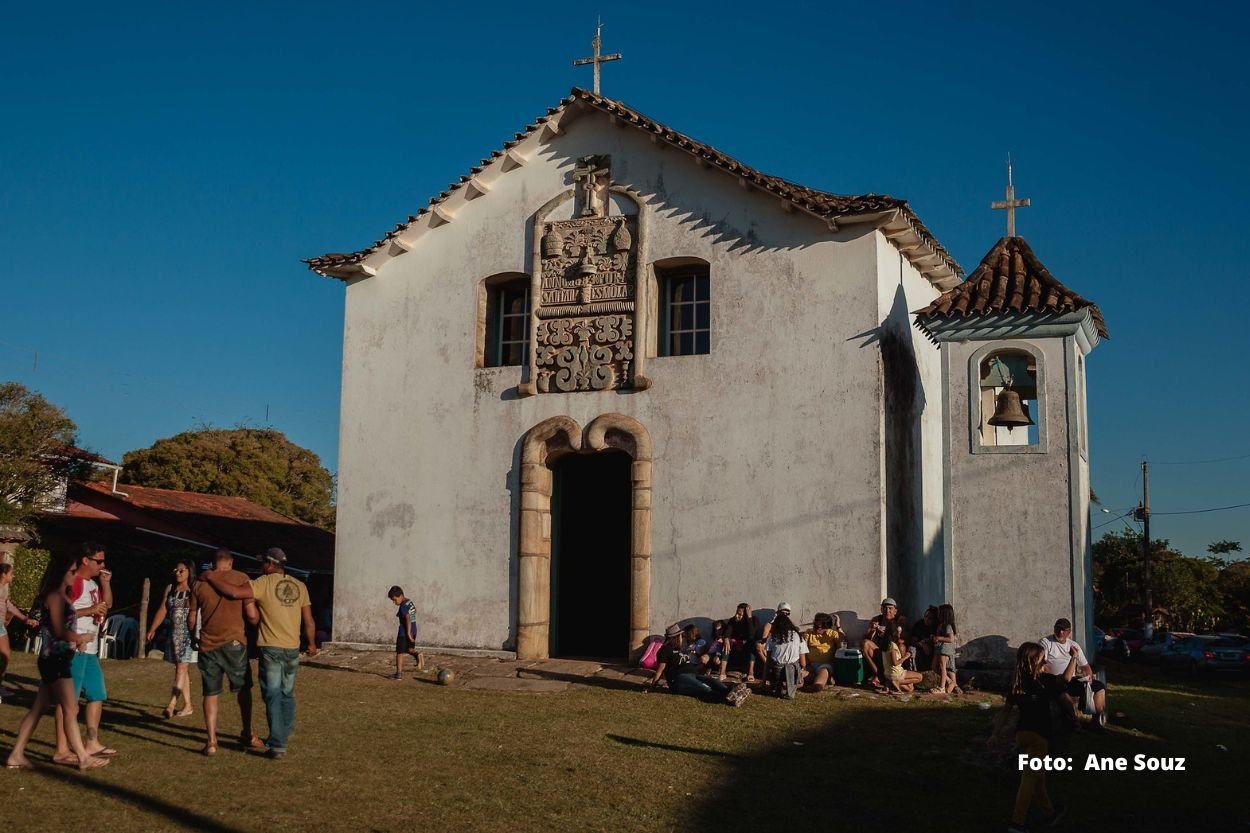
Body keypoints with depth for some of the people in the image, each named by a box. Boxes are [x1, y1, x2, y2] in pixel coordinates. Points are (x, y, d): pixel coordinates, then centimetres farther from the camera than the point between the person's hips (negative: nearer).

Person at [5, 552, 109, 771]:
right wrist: (81, 638, -5)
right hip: (55, 660, -10)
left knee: (37, 709, 11)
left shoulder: (60, 596, 16)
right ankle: (83, 758, -2)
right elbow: (60, 631, -19)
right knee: (71, 709, -5)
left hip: (56, 660, 10)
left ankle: (16, 755, 15)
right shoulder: (55, 596, -14)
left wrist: (76, 639, 3)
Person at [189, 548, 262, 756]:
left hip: (208, 645, 2)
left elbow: (191, 618, 10)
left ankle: (211, 742, 5)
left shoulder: (199, 583, 5)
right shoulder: (241, 579, -3)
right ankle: (247, 735, 20)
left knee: (211, 694, 8)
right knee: (243, 689, 15)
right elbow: (252, 614, -6)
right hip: (234, 642, -2)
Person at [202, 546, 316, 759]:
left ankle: (277, 745, -7)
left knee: (273, 696, -2)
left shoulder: (265, 583, -9)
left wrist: (211, 577, -6)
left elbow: (233, 592, -20)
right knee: (287, 695, 16)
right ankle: (281, 737, 26)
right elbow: (308, 621, 9)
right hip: (293, 649, 5)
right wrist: (312, 643, 24)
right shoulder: (299, 586, 6)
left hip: (271, 648, -5)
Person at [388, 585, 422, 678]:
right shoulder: (409, 601, 6)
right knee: (409, 649, 22)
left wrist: (408, 633, -28)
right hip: (413, 631, 9)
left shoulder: (403, 606, -20)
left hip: (404, 632, -9)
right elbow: (415, 610, 26)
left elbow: (408, 619, -28)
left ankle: (399, 673, 5)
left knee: (399, 652, 2)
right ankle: (417, 656, -8)